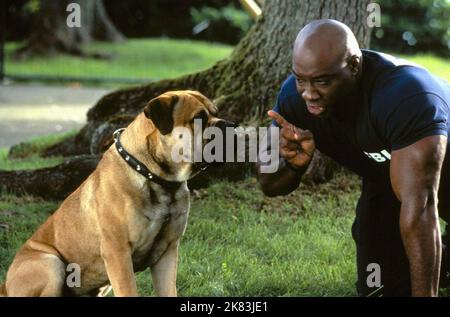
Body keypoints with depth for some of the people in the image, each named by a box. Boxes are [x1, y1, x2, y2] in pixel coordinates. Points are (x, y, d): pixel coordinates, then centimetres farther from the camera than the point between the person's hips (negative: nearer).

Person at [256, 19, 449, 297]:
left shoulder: (405, 96, -42)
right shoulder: (294, 95, -24)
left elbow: (419, 207, -46)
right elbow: (271, 186, -14)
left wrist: (424, 294, -49)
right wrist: (291, 162, -37)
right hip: (388, 178, 5)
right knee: (379, 288, -2)